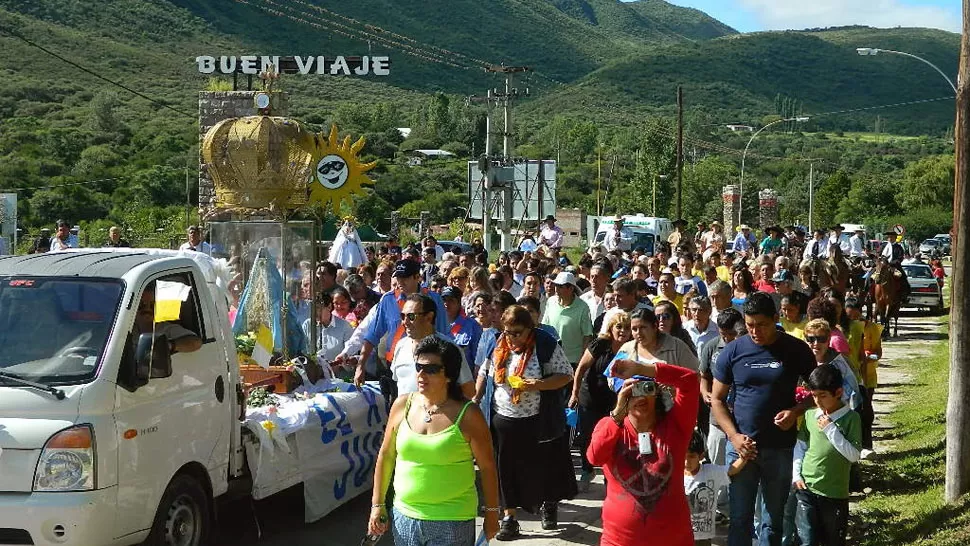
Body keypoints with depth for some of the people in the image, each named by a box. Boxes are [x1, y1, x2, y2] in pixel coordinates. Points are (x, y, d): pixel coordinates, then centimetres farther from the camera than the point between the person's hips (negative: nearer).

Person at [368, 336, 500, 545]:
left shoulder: (467, 415, -9)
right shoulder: (403, 405, 1)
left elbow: (487, 466, -3)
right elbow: (386, 456, 9)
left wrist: (491, 513, 1)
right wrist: (377, 505, 9)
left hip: (453, 522, -3)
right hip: (405, 517, 4)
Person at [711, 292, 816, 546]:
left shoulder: (796, 350, -3)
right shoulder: (733, 351, -2)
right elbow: (717, 400, 3)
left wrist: (796, 410, -13)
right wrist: (734, 436, -10)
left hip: (781, 448, 0)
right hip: (741, 446, 0)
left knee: (774, 521, 10)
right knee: (740, 518, 4)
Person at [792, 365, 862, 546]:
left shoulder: (851, 418, -7)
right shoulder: (810, 415, 3)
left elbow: (854, 455, -13)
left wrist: (831, 429, -16)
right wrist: (796, 475, 2)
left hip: (835, 493, -2)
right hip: (806, 489, 2)